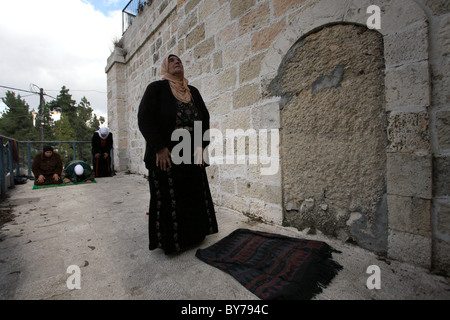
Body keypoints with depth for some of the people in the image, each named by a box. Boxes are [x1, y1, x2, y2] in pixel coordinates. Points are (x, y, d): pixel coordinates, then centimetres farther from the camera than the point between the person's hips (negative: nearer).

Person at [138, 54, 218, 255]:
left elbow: (205, 118, 13)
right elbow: (144, 118, -9)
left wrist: (202, 146, 1)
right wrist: (159, 148, -16)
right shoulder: (156, 88, 1)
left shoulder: (193, 91, 14)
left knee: (195, 197, 11)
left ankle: (195, 235, 30)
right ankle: (169, 242, 23)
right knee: (167, 200, 4)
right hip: (165, 157, -4)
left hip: (192, 157, 5)